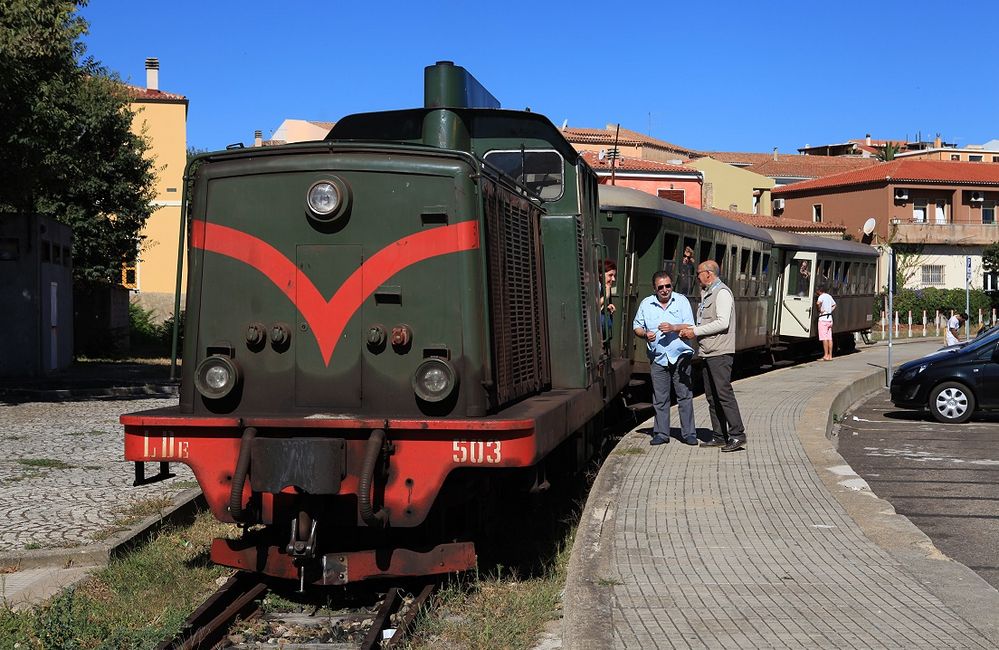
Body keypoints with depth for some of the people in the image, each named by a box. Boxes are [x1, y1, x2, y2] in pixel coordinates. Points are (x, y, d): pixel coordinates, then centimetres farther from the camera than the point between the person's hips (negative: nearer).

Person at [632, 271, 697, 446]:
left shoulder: (681, 301, 3)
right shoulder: (646, 304, 8)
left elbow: (690, 326, -3)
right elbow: (637, 326, 13)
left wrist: (673, 328, -20)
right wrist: (645, 334, -8)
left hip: (680, 355, -1)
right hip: (658, 357, 2)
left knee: (685, 395, 1)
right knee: (660, 398, 4)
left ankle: (688, 433, 7)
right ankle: (661, 433, 12)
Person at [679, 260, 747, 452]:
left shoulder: (722, 293, -9)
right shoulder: (706, 294, 21)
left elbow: (722, 323, -19)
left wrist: (696, 331, -14)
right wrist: (690, 329, 6)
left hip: (720, 352, -10)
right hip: (708, 352, 10)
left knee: (724, 393, -13)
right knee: (712, 396, 9)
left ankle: (737, 435, -12)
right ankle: (719, 436, 13)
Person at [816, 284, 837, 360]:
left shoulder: (822, 296, -10)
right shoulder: (829, 296, 14)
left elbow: (818, 303, -32)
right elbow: (834, 305, 31)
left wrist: (820, 310, -16)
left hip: (823, 318, -8)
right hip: (830, 318, 8)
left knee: (824, 338, -6)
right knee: (829, 338, 7)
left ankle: (826, 355, -8)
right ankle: (830, 355, 8)